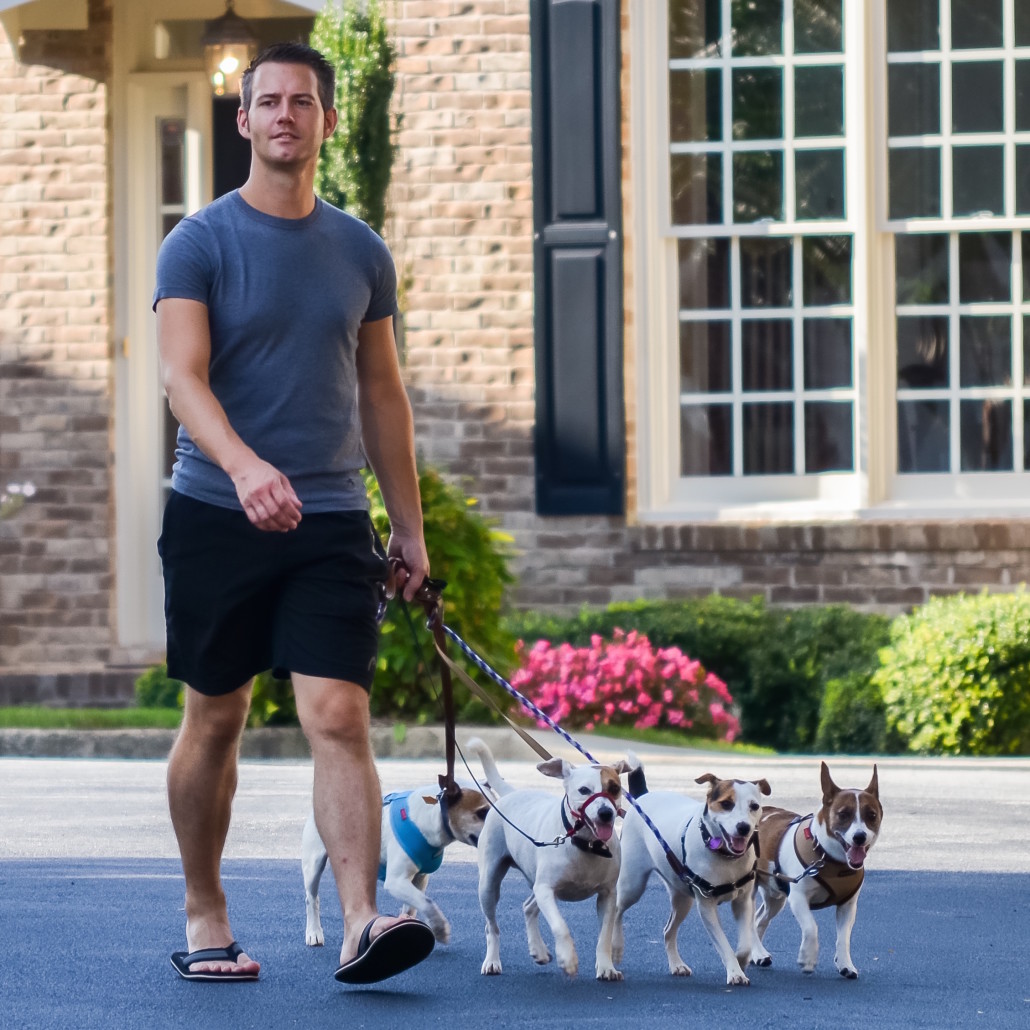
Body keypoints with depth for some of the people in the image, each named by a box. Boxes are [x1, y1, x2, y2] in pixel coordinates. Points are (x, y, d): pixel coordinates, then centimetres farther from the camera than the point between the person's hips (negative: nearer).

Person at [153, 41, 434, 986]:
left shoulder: (361, 253, 10)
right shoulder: (200, 244, -3)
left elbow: (382, 394, 16)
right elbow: (183, 377, -16)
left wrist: (410, 529, 14)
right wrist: (245, 466, -35)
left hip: (332, 522, 2)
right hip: (215, 516, -2)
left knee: (340, 718, -12)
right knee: (216, 721, 9)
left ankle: (361, 923, -20)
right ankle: (205, 914, 24)